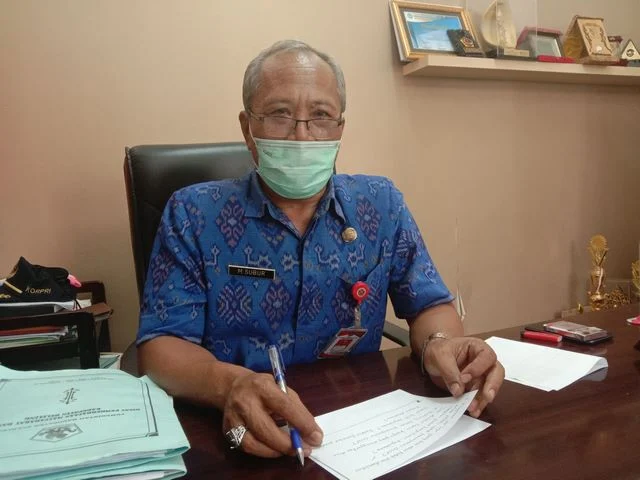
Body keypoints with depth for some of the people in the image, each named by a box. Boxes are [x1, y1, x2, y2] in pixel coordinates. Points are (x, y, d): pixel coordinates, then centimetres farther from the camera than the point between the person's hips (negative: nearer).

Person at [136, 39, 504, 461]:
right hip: (238, 436, -1)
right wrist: (230, 385, -30)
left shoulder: (381, 205, 2)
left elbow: (428, 303, 5)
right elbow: (163, 342, -9)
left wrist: (440, 344, -19)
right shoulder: (193, 214, -4)